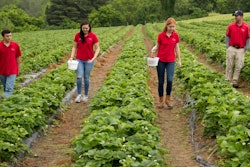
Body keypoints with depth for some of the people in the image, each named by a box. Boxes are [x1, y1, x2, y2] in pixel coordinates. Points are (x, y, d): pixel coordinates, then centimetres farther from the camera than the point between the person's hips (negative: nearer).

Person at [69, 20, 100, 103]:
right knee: (79, 77, -13)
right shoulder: (77, 35, -1)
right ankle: (79, 95, 0)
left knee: (86, 78, 6)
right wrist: (71, 57, -5)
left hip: (89, 60, -1)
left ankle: (85, 95, 20)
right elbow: (74, 47, 7)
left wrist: (94, 58, -15)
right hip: (79, 60, 1)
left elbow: (97, 48, -3)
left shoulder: (93, 36, -7)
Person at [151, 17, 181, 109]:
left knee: (170, 80, -16)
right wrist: (153, 50, -18)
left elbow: (177, 48, 7)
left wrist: (179, 60, 6)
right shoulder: (161, 35, -6)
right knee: (161, 81, 5)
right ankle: (161, 100, 19)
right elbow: (157, 46, 3)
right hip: (160, 60, 0)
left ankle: (168, 99, 3)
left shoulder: (176, 35, 0)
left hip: (171, 61, 1)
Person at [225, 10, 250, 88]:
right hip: (231, 48, 1)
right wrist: (227, 46, 0)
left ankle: (235, 82, 12)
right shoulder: (231, 26, 1)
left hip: (241, 50, -1)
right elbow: (227, 36, 7)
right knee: (229, 65, 4)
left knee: (238, 67, 2)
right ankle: (228, 81, 12)